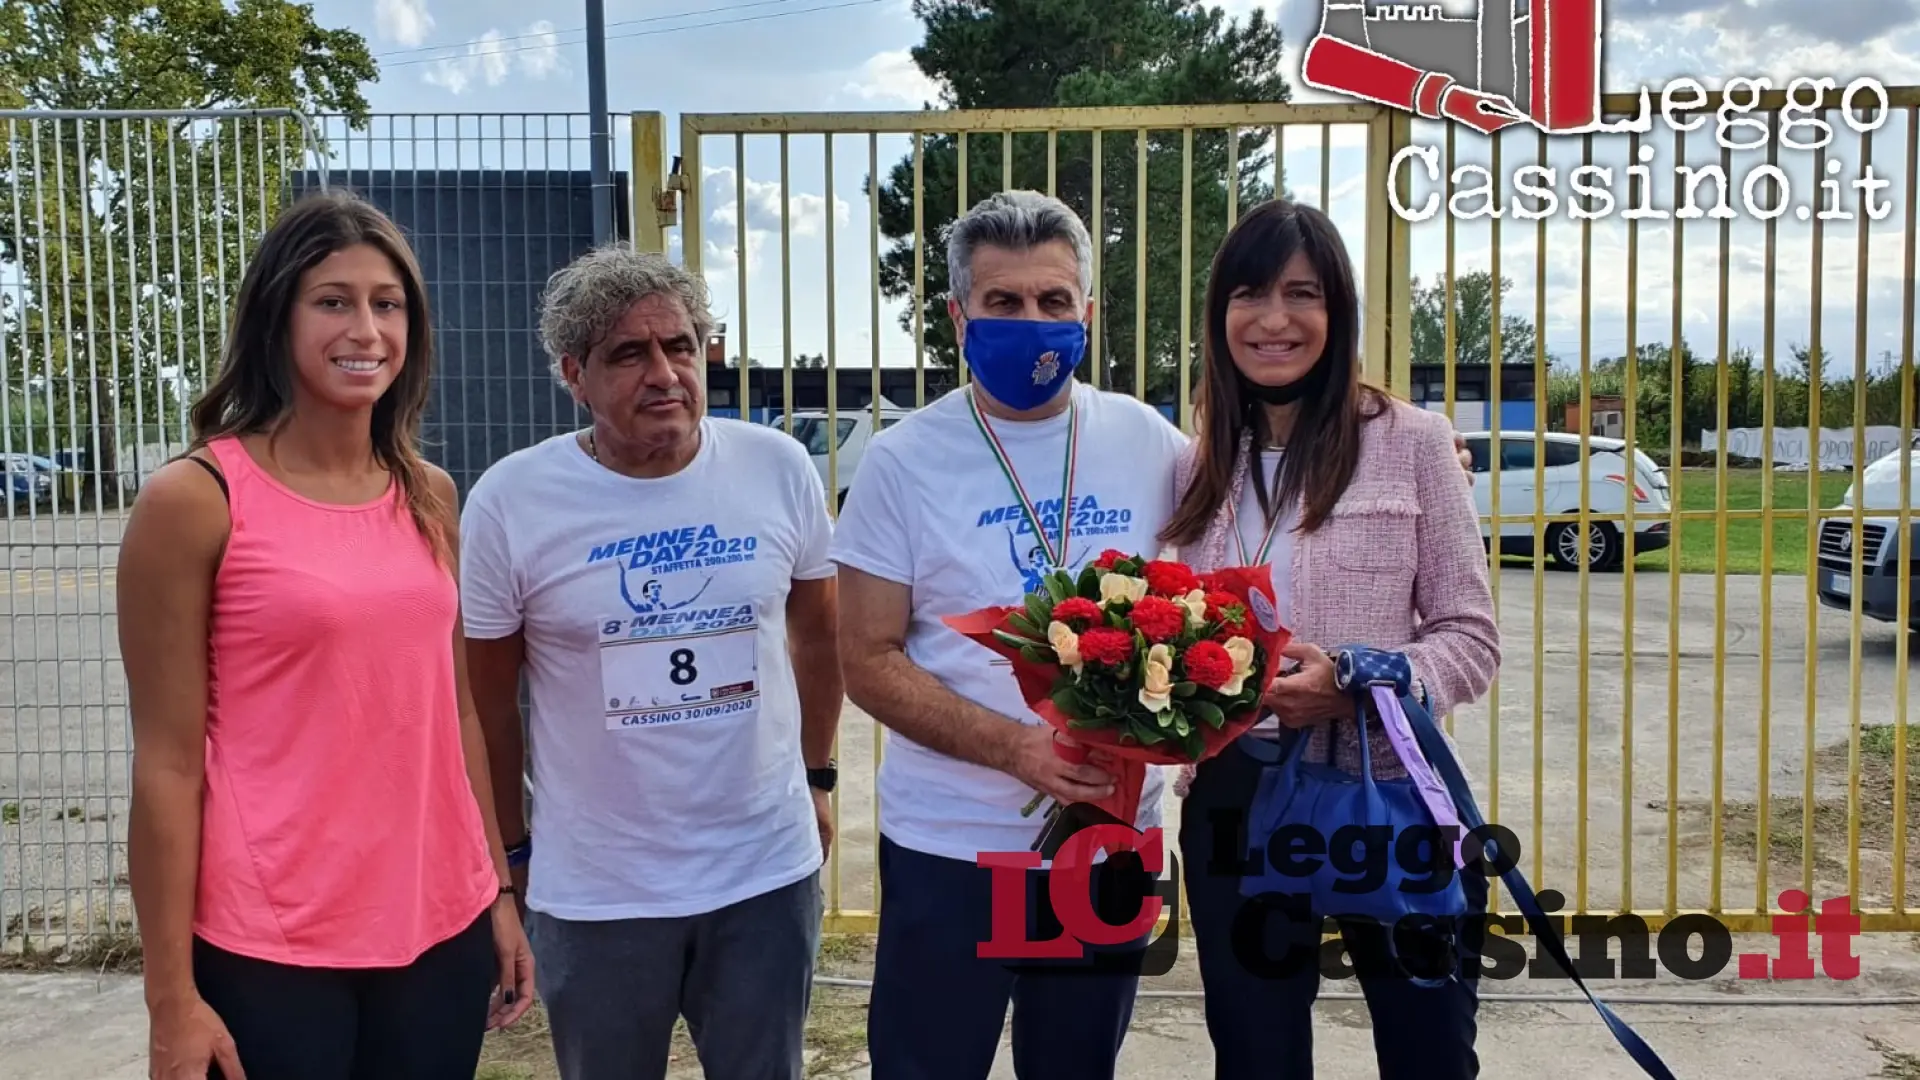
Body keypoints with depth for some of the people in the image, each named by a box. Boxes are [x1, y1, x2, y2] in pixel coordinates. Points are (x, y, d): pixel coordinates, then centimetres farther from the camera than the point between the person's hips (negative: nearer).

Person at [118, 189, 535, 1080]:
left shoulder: (430, 496, 5)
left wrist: (501, 891, 12)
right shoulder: (197, 499, -9)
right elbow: (166, 762, -9)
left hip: (442, 929, 5)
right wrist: (171, 997, -9)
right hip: (269, 948, -4)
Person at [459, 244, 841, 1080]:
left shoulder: (779, 468, -6)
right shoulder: (509, 502, -11)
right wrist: (511, 850, 5)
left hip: (770, 873, 2)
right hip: (593, 894, -1)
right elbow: (488, 699, 0)